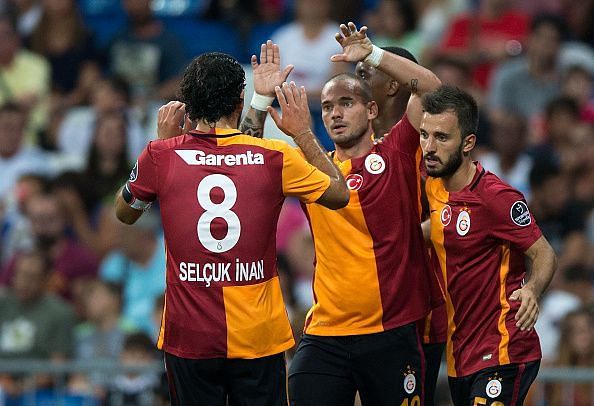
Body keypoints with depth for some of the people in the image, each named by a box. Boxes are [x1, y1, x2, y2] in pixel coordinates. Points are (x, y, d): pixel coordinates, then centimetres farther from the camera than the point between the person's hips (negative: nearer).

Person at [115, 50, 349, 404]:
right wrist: (304, 134, 20)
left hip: (189, 337, 1)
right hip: (259, 336, 0)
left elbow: (124, 213, 17)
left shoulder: (162, 156, -4)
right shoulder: (274, 157, -5)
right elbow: (340, 195, 11)